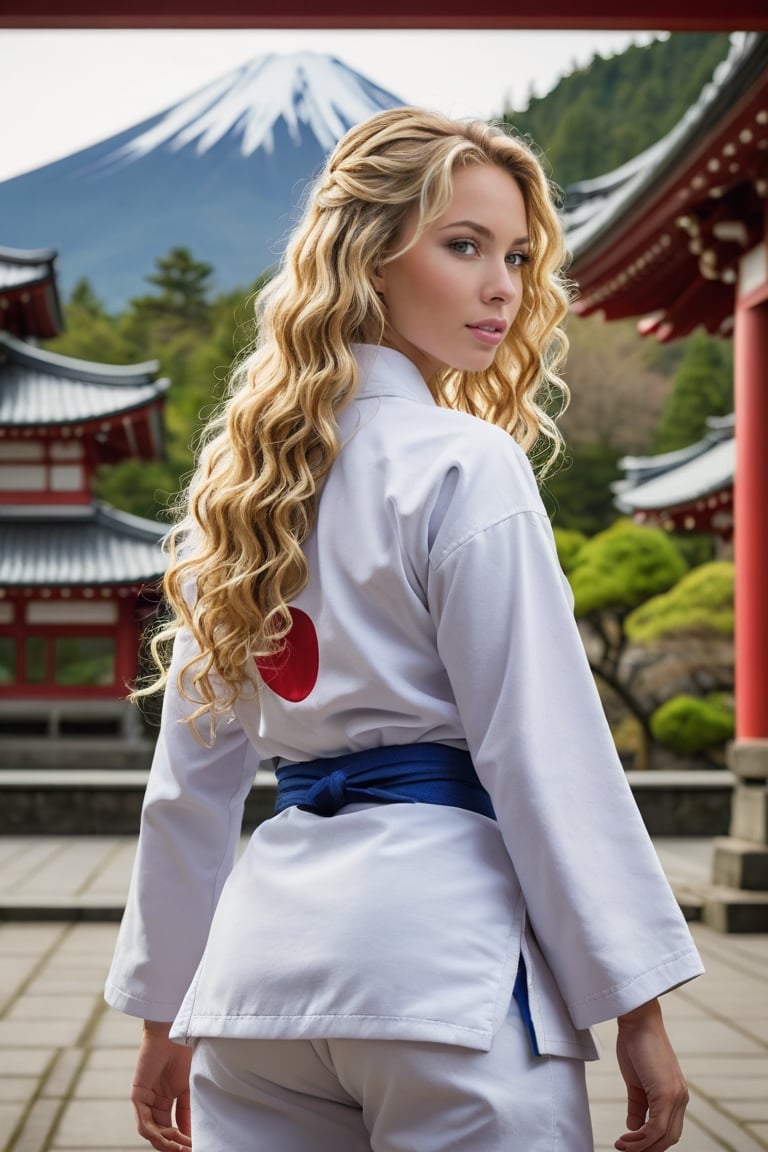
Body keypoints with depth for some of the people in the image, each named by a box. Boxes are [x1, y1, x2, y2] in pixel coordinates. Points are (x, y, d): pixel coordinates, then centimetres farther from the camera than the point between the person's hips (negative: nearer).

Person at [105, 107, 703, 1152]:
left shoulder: (244, 475, 11)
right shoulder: (467, 468, -8)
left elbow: (193, 773, 14)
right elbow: (545, 756, -11)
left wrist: (167, 1012, 20)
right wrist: (636, 1002, -5)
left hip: (269, 946, 7)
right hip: (440, 954, -6)